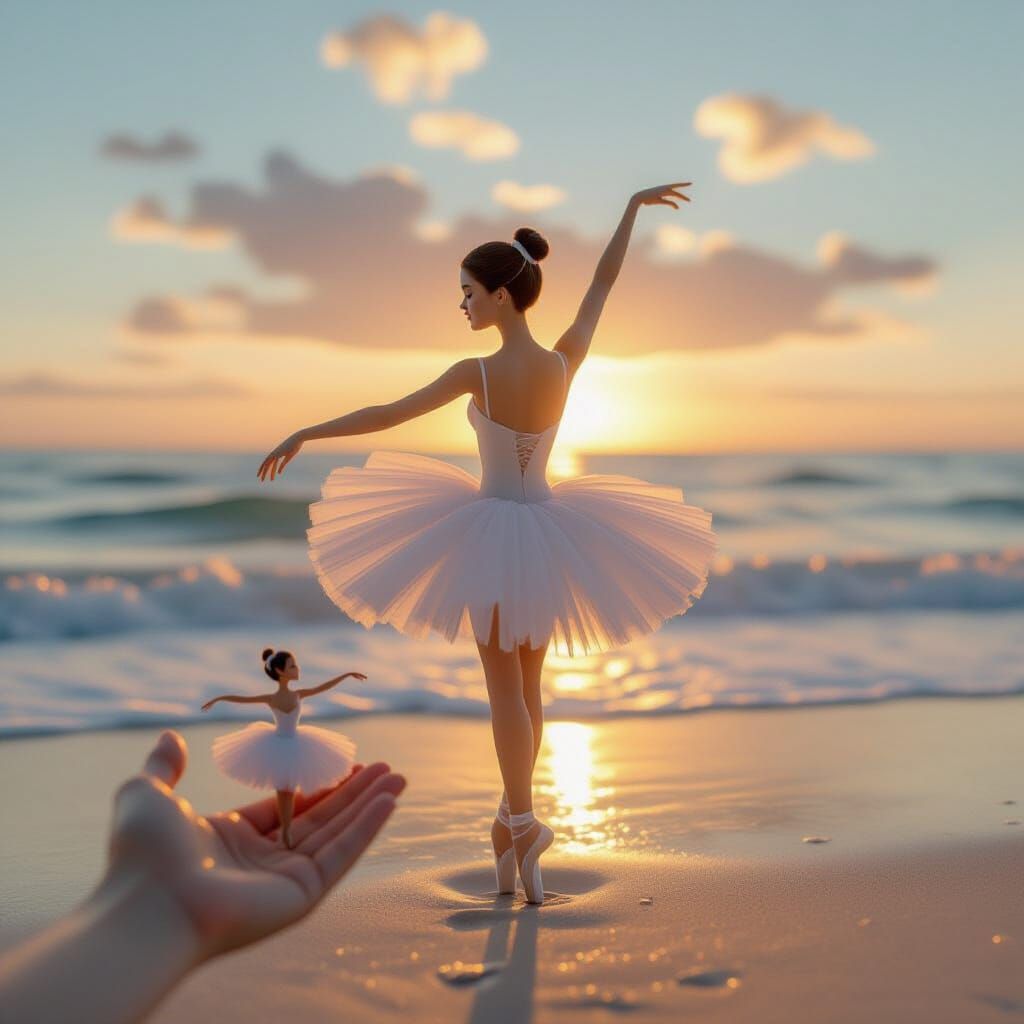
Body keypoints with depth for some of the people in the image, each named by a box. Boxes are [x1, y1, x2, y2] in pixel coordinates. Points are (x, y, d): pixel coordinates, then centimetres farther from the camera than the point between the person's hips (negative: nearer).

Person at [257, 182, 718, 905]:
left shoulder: (477, 373, -20)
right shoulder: (567, 362, -9)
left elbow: (385, 415, -16)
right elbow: (606, 279, 3)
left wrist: (303, 434, -6)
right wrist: (635, 204, 15)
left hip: (491, 531, -4)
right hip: (548, 527, 4)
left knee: (506, 688, 5)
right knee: (528, 685, 16)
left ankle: (524, 825, -5)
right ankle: (512, 823, 22)